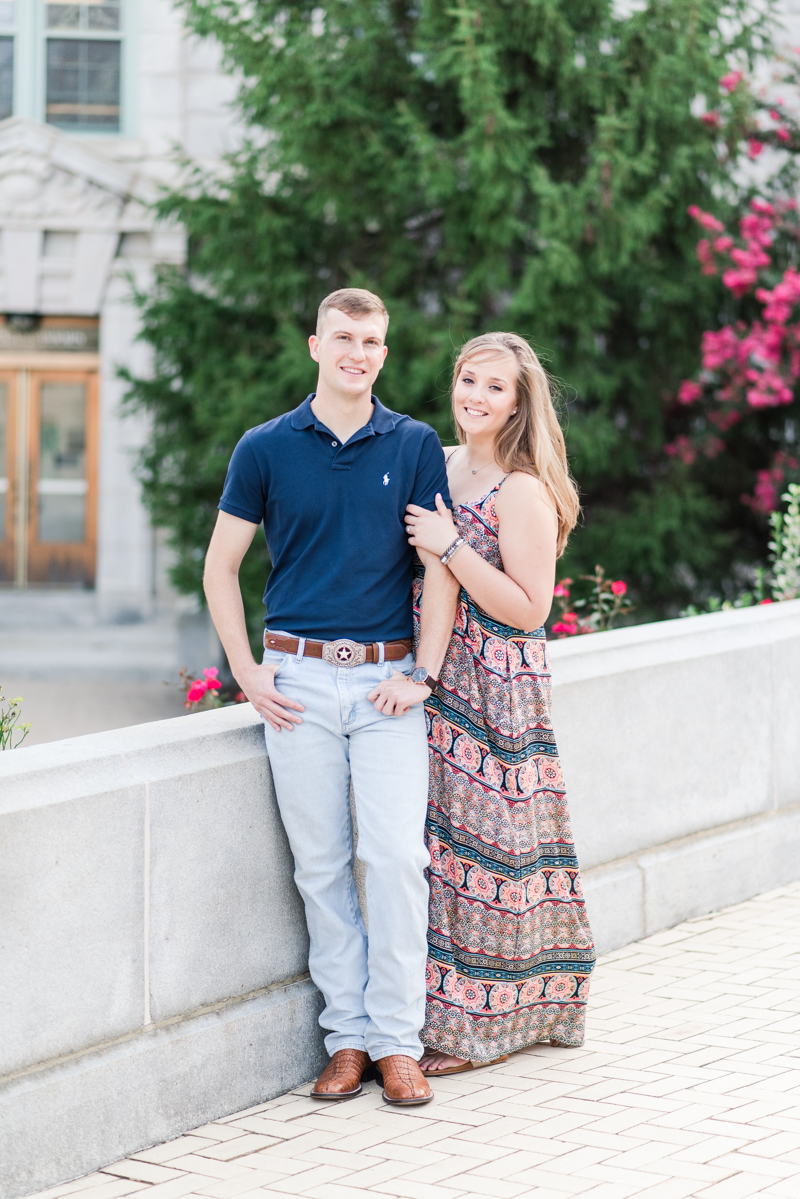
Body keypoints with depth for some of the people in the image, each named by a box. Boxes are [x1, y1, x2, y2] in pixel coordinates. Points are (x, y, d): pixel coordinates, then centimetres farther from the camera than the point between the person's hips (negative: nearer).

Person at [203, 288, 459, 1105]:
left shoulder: (415, 447, 5)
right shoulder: (266, 448, 5)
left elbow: (441, 569, 5)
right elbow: (221, 565, 9)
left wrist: (423, 673, -5)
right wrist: (247, 672, 1)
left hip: (388, 680, 0)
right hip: (299, 681, 0)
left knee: (398, 855, -8)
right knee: (320, 863, 3)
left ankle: (397, 1039, 1)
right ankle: (346, 1034, 11)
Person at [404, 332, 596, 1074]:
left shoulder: (522, 491, -12)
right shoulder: (440, 466, 11)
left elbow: (528, 609, -17)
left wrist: (449, 547, -20)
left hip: (497, 697, -7)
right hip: (439, 685, 7)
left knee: (482, 846, -2)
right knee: (442, 843, 8)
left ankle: (484, 1023, 7)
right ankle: (449, 1012, 18)